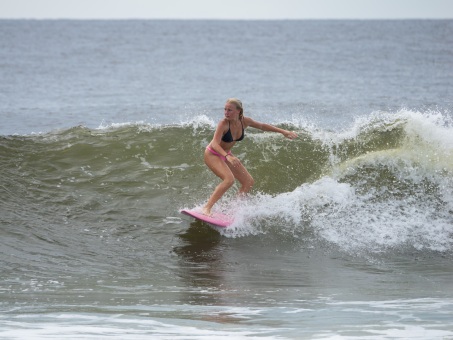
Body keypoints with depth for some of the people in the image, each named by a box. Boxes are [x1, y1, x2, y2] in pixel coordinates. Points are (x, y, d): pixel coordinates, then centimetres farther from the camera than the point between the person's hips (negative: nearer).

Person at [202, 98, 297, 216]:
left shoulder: (244, 121, -12)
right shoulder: (223, 124, -29)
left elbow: (262, 126, 5)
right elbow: (215, 144, -37)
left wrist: (283, 131, 8)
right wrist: (228, 156, -55)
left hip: (226, 155, 8)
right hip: (212, 154, -8)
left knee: (248, 182, 7)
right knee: (229, 179, -31)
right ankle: (206, 208, -32)